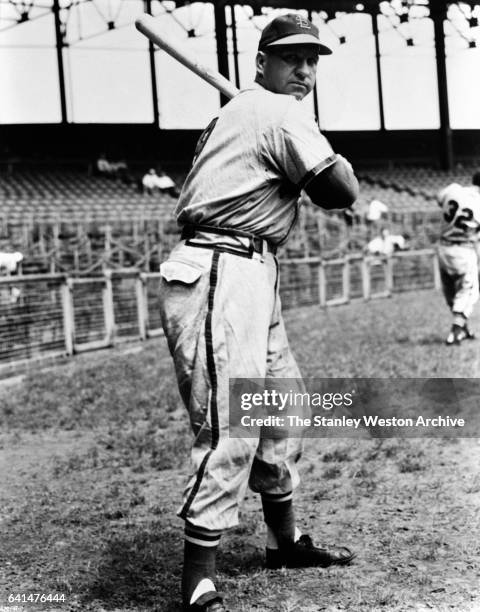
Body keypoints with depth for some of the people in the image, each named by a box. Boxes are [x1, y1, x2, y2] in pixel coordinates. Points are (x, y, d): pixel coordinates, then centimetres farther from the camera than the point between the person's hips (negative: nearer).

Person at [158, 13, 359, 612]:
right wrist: (334, 161, 9)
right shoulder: (281, 113, -8)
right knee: (230, 431, -13)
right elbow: (342, 193, -10)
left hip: (250, 277, 11)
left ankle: (285, 540, 34)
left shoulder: (237, 112, 22)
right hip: (218, 276, -11)